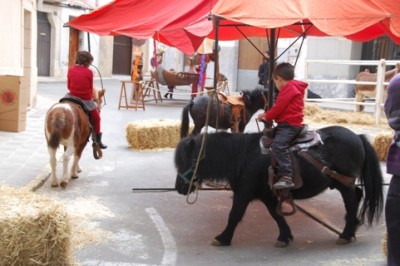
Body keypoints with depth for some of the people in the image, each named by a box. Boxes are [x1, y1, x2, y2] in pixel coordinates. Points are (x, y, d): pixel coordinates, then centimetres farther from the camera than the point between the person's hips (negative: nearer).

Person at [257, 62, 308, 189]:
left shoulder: (289, 88, -10)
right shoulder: (291, 88, 23)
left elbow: (279, 107, -16)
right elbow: (280, 107, 28)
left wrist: (267, 117, -2)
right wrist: (267, 114, 18)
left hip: (289, 125, -12)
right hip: (287, 124, 12)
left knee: (278, 145, -31)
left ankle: (287, 177, -39)